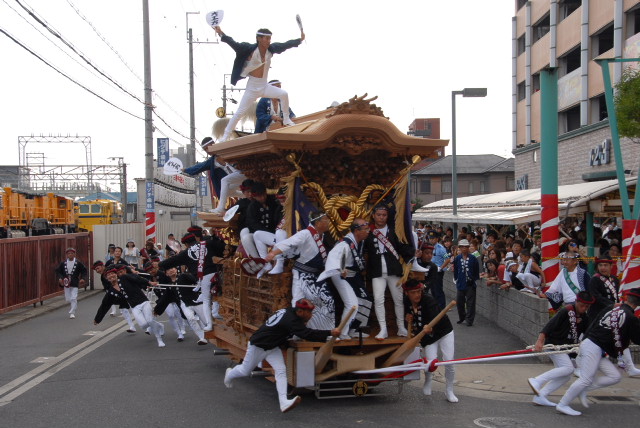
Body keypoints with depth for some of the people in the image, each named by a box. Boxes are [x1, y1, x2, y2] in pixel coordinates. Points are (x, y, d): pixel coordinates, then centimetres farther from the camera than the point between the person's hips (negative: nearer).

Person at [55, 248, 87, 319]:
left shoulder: (78, 263, -5)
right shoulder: (63, 263, 1)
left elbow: (84, 271, 3)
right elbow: (58, 271, 7)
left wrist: (82, 278, -9)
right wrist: (59, 278, -8)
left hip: (74, 283, -3)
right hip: (66, 283, 3)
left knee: (73, 298, -9)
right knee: (68, 299, 11)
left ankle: (72, 313, -2)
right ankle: (74, 306, 40)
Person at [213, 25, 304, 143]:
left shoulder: (271, 49, -2)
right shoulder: (250, 49, -16)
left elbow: (285, 45, 10)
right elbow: (235, 44, -25)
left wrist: (300, 39, 13)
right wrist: (221, 34, -38)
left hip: (265, 87, 4)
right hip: (252, 88, -4)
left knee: (284, 94, -15)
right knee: (240, 112, -4)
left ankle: (286, 120, 2)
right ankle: (225, 135, 7)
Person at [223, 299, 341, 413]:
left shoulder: (289, 312, -6)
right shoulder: (290, 320, -34)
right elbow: (308, 334, -42)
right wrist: (330, 333, -44)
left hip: (273, 347, 8)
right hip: (257, 346, -8)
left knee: (281, 370, -11)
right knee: (245, 371, 13)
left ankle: (284, 403, -19)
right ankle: (230, 374, 46)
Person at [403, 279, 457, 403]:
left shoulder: (428, 300, -24)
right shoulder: (406, 304, -9)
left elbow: (435, 317, -42)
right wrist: (408, 321, -13)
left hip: (444, 332, -3)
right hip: (427, 337, 3)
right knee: (431, 362, -14)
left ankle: (449, 391, 11)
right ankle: (428, 381, 20)